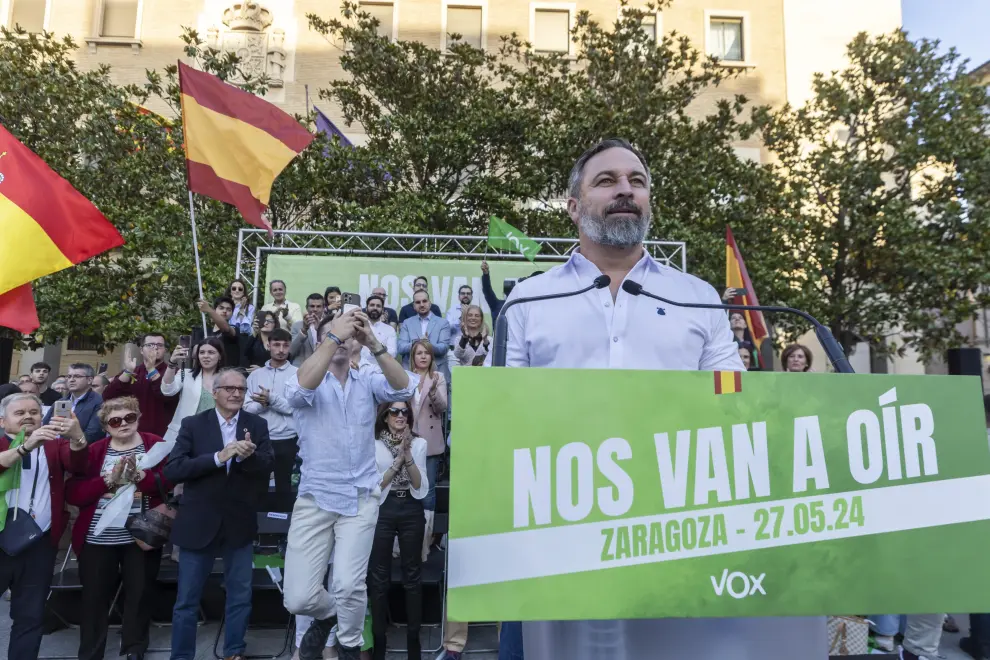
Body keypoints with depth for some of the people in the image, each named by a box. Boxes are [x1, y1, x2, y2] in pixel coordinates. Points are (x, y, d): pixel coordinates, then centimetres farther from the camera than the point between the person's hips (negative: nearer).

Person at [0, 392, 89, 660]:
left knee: (30, 617, 10)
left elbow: (78, 464, -11)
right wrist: (26, 445, -31)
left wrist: (77, 436, -30)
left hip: (40, 545, 1)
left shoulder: (54, 445, 8)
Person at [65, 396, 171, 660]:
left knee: (140, 594, 10)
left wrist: (141, 476, -22)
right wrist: (108, 480, -18)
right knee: (95, 597, 8)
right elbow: (73, 493, -5)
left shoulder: (155, 445, 0)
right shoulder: (94, 451, 2)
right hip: (98, 538, 1)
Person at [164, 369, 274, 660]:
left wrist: (249, 456, -28)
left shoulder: (257, 425, 0)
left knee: (240, 597, 14)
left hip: (240, 523, 2)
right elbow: (172, 470, -13)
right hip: (199, 523, -1)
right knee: (187, 600, 10)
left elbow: (268, 468, -7)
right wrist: (218, 457, -24)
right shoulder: (193, 424, -4)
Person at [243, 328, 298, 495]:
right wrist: (263, 403, -17)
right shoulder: (255, 374, 7)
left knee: (283, 484, 9)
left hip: (286, 440, -2)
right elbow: (247, 407, 2)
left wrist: (271, 399, -19)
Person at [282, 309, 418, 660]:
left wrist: (374, 344, -27)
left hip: (361, 498, 0)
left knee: (349, 586, -8)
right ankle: (327, 614, 34)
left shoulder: (367, 382, 5)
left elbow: (405, 388, -15)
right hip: (315, 497, 0)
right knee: (298, 597, -3)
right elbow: (300, 388, -25)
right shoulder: (311, 383, 0)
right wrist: (334, 336, -29)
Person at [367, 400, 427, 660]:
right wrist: (397, 459, -14)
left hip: (412, 511, 1)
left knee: (412, 575, 7)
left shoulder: (419, 443, 3)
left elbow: (420, 486, -2)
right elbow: (376, 485, -6)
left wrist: (408, 456, -15)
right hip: (382, 511, -1)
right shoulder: (373, 445, -1)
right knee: (379, 577, 4)